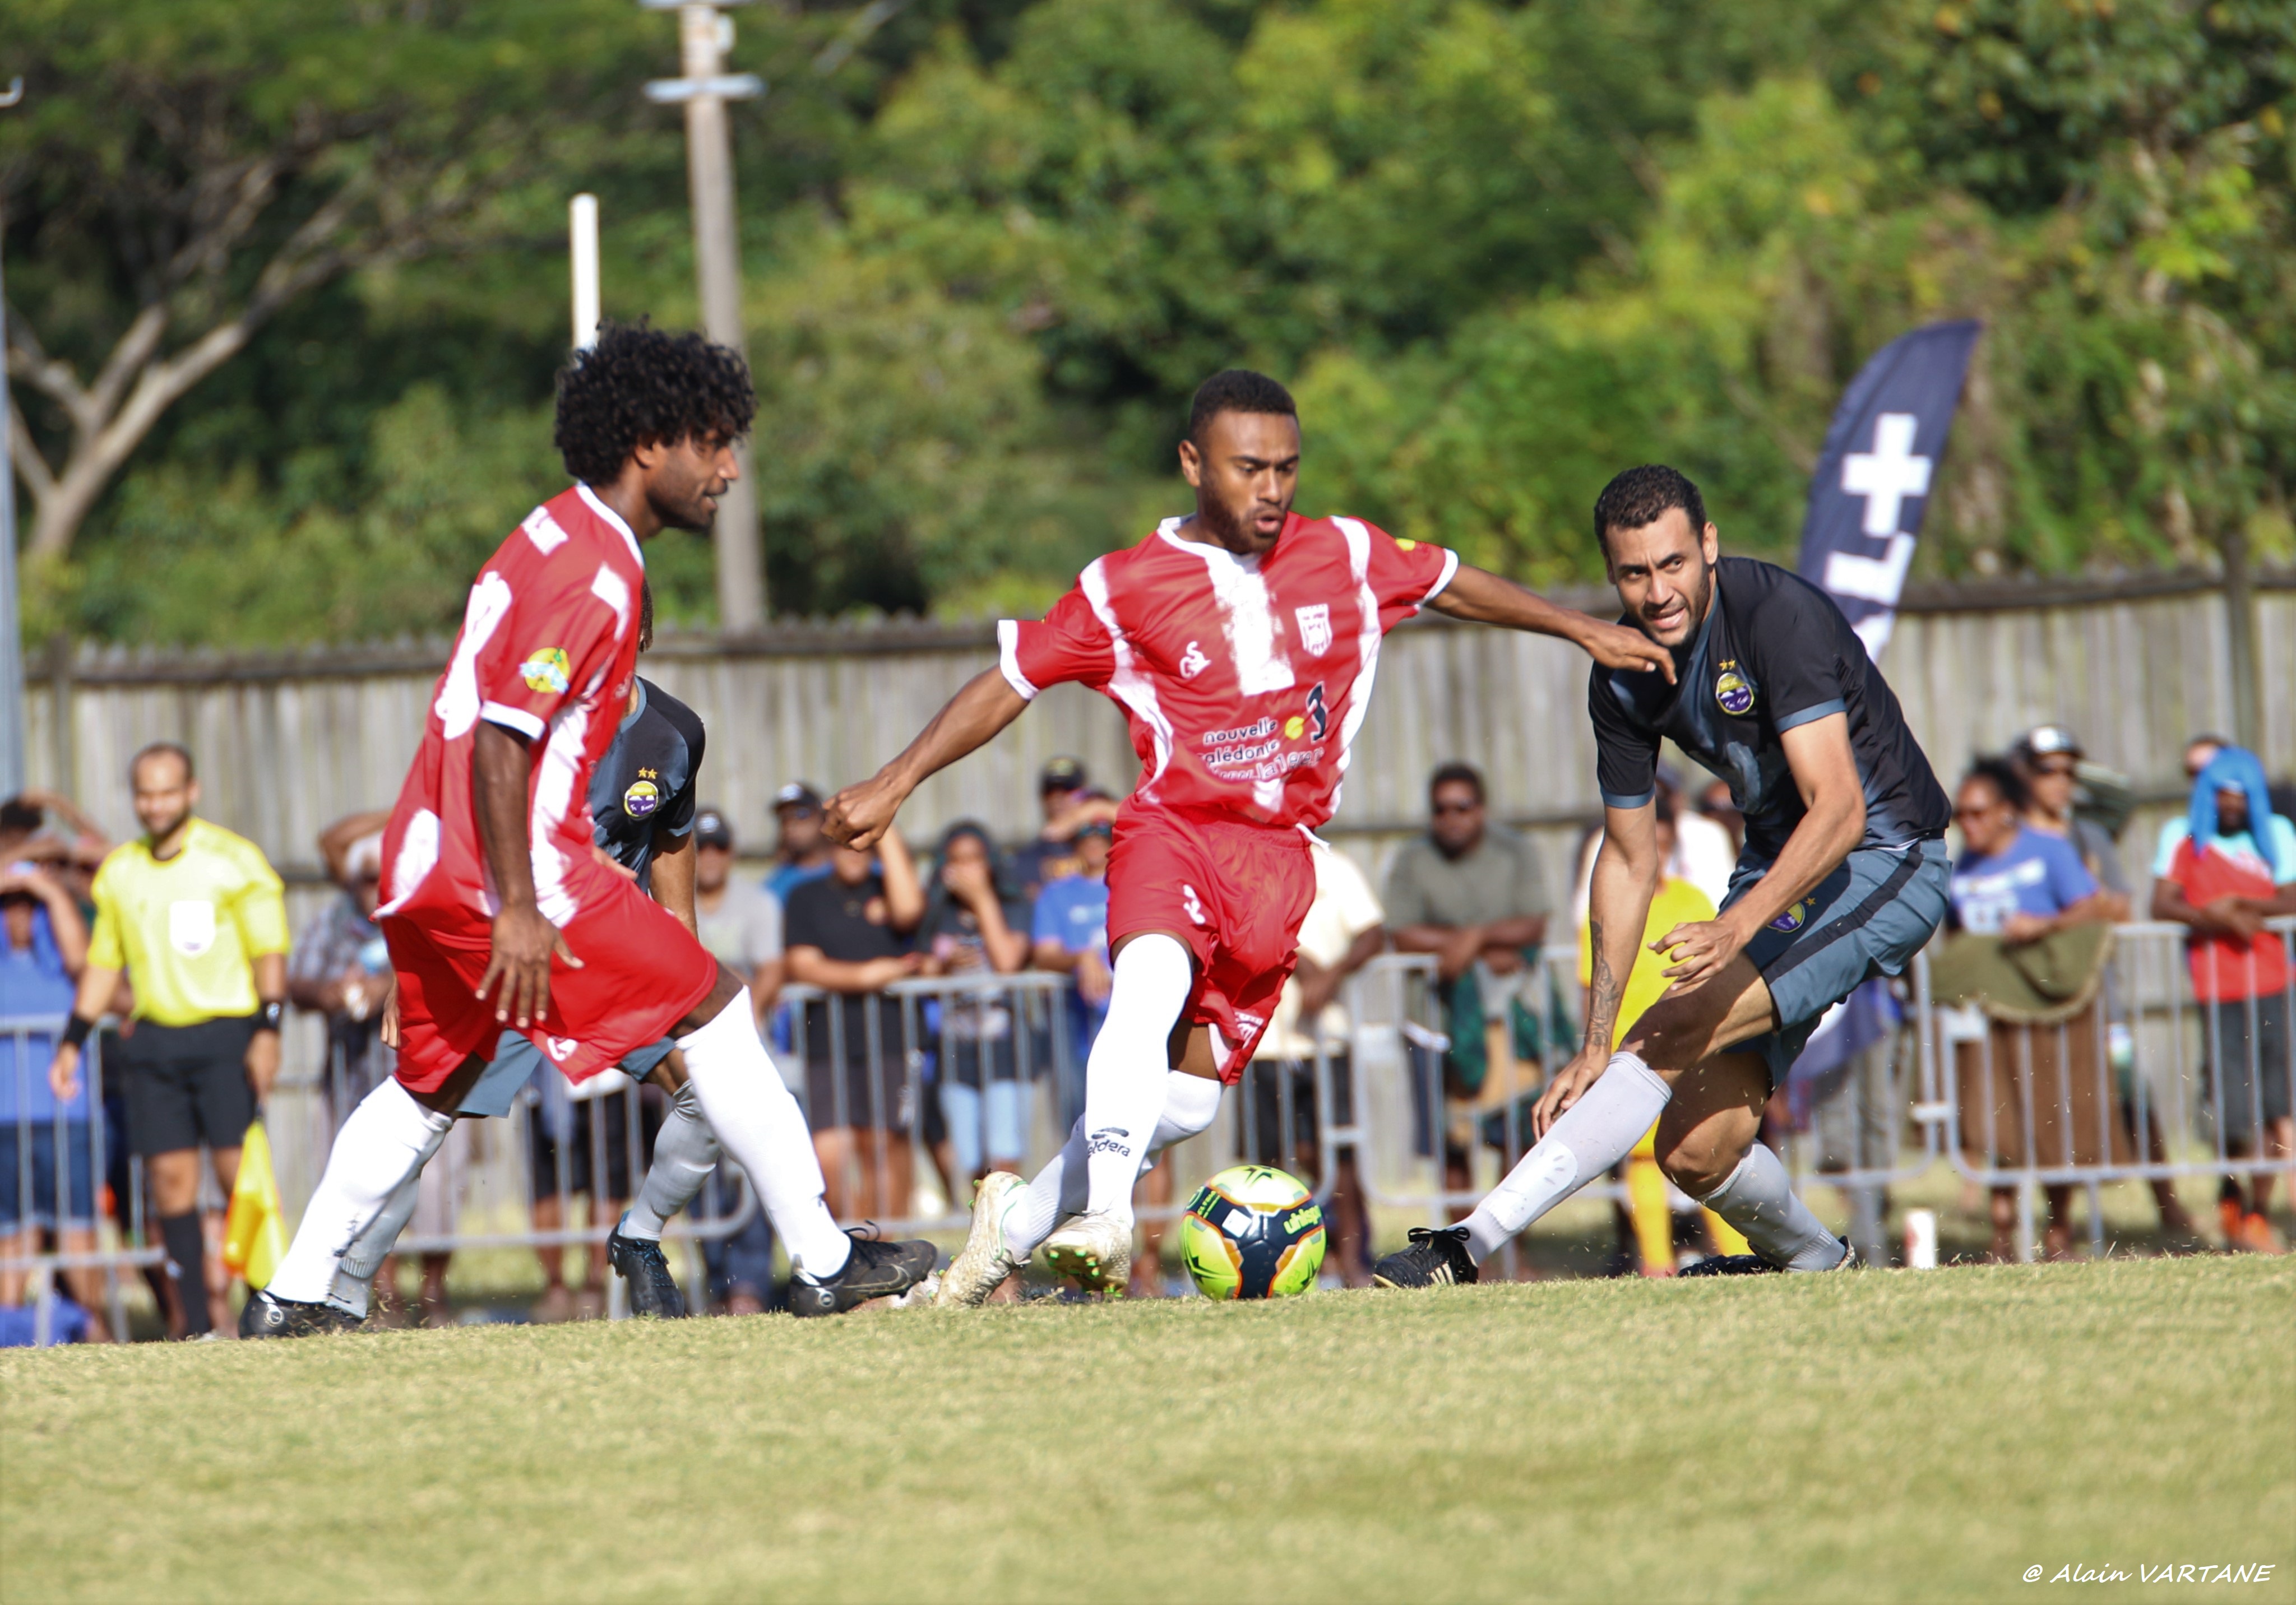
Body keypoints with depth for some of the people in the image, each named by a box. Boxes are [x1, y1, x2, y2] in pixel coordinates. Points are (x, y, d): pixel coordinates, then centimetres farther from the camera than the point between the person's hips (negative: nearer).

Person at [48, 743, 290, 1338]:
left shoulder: (233, 860, -2)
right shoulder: (120, 871, 14)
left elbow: (269, 952, -3)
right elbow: (103, 962, 21)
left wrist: (268, 1031, -13)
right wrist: (73, 1041, 16)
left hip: (226, 1032, -5)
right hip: (153, 1038, 5)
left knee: (239, 1171, -12)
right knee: (171, 1176, -2)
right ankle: (197, 1322, -1)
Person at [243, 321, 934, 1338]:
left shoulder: (560, 536, 16)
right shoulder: (592, 572, -15)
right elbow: (502, 736, -23)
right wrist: (518, 909, -24)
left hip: (425, 865, 10)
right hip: (505, 869, -10)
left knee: (431, 1083, 20)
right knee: (713, 1008, -1)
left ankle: (294, 1296, 19)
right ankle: (823, 1263, 0)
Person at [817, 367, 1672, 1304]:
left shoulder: (1345, 557, 8)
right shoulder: (1125, 588, 0)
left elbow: (1455, 585, 25)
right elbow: (1009, 684, 5)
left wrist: (1585, 631, 29)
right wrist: (893, 787, 0)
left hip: (1279, 856, 4)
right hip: (1172, 829, -4)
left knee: (1185, 1098, -3)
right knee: (1153, 981, -36)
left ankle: (1020, 1220, 15)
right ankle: (1103, 1217, -47)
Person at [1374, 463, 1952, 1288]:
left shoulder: (1780, 616, -24)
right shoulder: (1624, 676, -3)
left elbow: (1838, 809, -31)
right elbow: (1628, 857, 6)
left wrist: (1737, 926, -44)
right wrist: (1595, 1047, 1)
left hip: (1882, 860, -7)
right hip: (1777, 870, 7)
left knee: (1674, 1033, -23)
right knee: (1696, 1153, -1)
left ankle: (1469, 1247, -25)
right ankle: (1810, 1259, 30)